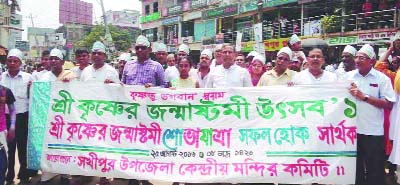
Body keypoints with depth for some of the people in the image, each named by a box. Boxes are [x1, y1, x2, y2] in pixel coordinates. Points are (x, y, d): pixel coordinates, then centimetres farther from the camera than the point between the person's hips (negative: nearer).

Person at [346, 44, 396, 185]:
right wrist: (349, 93, -9)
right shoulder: (348, 76, 4)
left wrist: (364, 97, -16)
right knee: (353, 167, 15)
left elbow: (389, 104, -10)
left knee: (375, 170, 7)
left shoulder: (382, 78, -4)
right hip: (352, 129, 3)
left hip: (373, 131, -2)